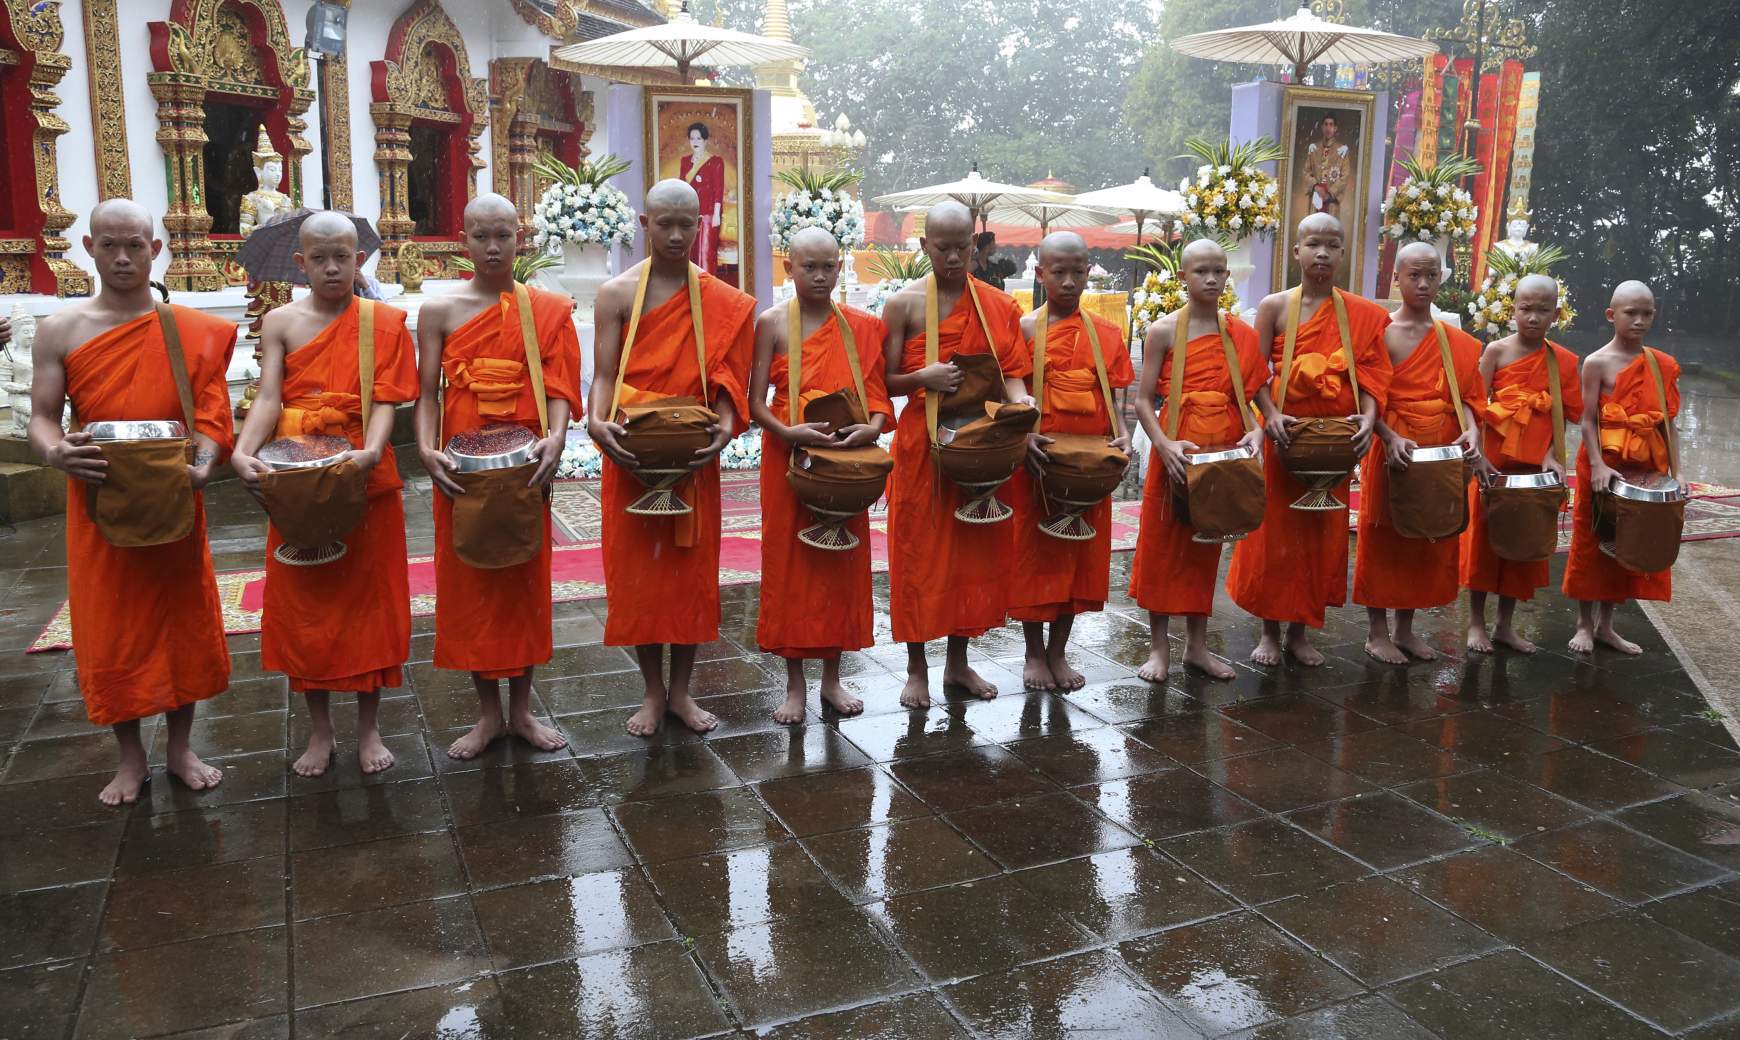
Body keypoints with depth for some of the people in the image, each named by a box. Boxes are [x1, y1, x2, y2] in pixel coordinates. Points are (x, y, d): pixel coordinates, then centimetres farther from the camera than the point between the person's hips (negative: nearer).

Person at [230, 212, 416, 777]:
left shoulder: (385, 322, 0)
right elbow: (268, 397, -7)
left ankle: (368, 726, 21)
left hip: (364, 477, -1)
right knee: (303, 599, 7)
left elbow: (385, 399, -9)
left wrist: (371, 451, -28)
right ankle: (319, 730, 22)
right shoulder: (281, 322, 4)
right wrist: (242, 452, -26)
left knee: (368, 593, 6)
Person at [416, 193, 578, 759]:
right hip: (462, 470, 0)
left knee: (525, 579, 7)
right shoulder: (439, 311, 3)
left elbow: (558, 385, -4)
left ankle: (521, 709, 22)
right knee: (467, 582, 6)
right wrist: (426, 448, -16)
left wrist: (555, 437, -21)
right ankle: (488, 713, 20)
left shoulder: (548, 309, 3)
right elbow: (427, 393, 0)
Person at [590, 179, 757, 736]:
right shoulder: (617, 293, 0)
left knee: (693, 567, 7)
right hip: (633, 453, -1)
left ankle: (681, 690, 21)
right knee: (637, 569, 4)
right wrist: (598, 421, -23)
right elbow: (605, 373, -4)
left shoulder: (723, 301, 4)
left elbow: (723, 373, 1)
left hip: (694, 454, 1)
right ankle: (653, 691, 19)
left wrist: (726, 424, -18)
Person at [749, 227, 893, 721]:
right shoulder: (772, 323, -1)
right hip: (790, 458, -2)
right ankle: (794, 683, 14)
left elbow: (877, 393, 6)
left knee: (843, 562, 7)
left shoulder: (861, 326, 6)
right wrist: (788, 432, -22)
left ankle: (832, 677, 22)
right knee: (789, 561, 2)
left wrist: (872, 427, -14)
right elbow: (755, 402, -5)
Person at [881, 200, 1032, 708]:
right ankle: (917, 669, 15)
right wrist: (923, 377, -22)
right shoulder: (903, 304, -3)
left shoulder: (998, 305, 6)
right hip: (922, 446, -3)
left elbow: (1010, 370, 4)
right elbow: (886, 383, -2)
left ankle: (959, 662, 24)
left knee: (974, 550, 9)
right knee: (920, 552, 2)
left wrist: (1019, 399, -18)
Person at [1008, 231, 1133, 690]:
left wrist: (1121, 434, -11)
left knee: (1081, 553, 9)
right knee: (1035, 552, 5)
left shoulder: (1107, 334, 8)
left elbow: (1114, 396, 8)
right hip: (1036, 460, -3)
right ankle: (1034, 653, 19)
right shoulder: (1024, 329, -1)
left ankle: (1057, 652, 23)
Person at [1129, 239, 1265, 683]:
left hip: (1223, 452, 3)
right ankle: (1159, 646, 14)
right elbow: (1144, 400, -5)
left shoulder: (1241, 335, 8)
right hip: (1176, 451, -3)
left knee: (1206, 546, 11)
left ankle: (1197, 645, 22)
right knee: (1163, 543, 3)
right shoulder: (1163, 331, -3)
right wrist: (1163, 444, -20)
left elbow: (1247, 396, 11)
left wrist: (1255, 429, -9)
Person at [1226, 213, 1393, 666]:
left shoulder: (1361, 314, 6)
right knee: (1275, 528, 3)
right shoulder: (1274, 306, -1)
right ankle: (1270, 631, 16)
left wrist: (1368, 417, -16)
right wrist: (1271, 416, -21)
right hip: (1285, 432, -2)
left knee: (1323, 532, 8)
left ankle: (1300, 631, 20)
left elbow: (1369, 375, 1)